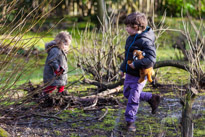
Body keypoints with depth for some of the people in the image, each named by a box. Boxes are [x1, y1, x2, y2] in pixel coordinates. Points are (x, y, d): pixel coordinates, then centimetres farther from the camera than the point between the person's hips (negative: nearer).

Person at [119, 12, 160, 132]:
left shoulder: (145, 41, -23)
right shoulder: (131, 38, 5)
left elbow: (151, 59, -31)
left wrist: (136, 64, -32)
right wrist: (123, 68, 21)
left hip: (139, 76, -9)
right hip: (129, 73, 9)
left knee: (133, 99, -1)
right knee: (127, 93, 21)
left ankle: (130, 121, 16)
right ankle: (152, 98, 32)